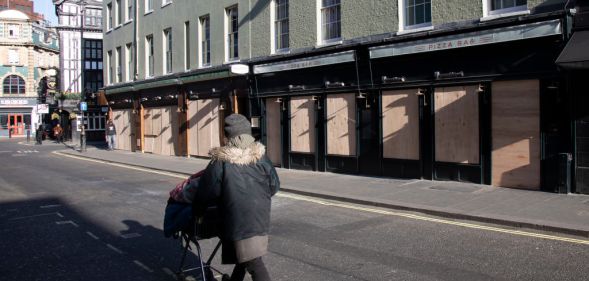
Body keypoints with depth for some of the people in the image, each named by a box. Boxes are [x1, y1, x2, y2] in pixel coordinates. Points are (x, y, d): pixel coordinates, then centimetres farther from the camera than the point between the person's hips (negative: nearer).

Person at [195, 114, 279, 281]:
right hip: (260, 217, 5)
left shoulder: (220, 162, -12)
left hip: (238, 220, -5)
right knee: (243, 256, 23)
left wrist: (197, 204, 14)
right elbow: (274, 186, 7)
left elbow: (206, 194, -7)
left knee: (254, 264, -3)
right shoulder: (261, 156, -1)